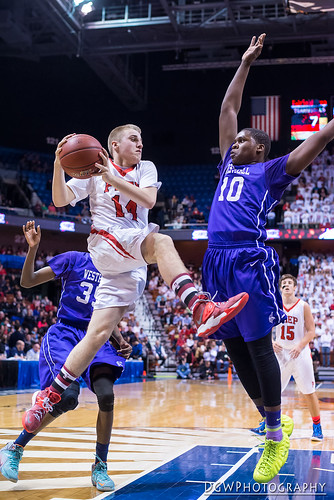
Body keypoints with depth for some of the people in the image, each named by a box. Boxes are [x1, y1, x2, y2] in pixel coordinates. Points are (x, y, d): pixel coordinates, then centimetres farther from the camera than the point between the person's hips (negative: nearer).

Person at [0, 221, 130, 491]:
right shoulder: (74, 259, 2)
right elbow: (28, 281, -1)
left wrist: (120, 345, 6)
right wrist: (33, 248, -16)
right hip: (64, 334, -4)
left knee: (107, 396, -20)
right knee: (67, 397, -25)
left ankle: (100, 467, -1)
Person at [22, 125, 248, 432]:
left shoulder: (146, 169, 17)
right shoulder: (93, 169, 10)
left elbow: (149, 200, -3)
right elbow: (60, 200, -1)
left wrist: (113, 178, -13)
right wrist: (59, 165, -17)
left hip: (133, 264, 4)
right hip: (106, 242, -4)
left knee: (98, 334, -5)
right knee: (160, 241, -35)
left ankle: (50, 396, 4)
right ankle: (201, 308, -52)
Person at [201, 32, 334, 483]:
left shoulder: (270, 171, 7)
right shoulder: (229, 166, 24)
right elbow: (228, 109, 29)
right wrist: (246, 63, 32)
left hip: (249, 262, -7)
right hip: (217, 262, 7)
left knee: (258, 348, -6)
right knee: (235, 350, 7)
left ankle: (277, 435, 4)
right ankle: (271, 424, 18)